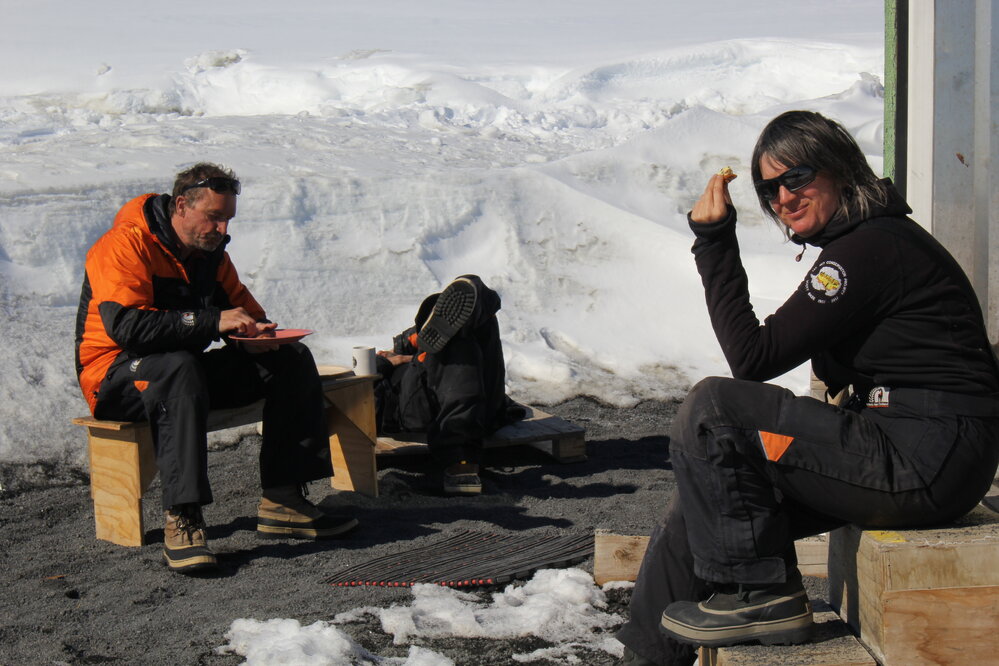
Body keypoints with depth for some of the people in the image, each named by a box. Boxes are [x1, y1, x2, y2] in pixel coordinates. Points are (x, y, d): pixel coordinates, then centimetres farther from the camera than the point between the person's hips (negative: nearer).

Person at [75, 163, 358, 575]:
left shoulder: (210, 252, 8)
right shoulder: (125, 246, -16)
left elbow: (242, 306, 16)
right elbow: (126, 325, -29)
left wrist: (256, 331, -10)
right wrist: (212, 322, -33)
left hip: (184, 370, 8)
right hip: (117, 378, -8)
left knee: (292, 360, -7)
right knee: (180, 367, -42)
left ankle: (282, 501, -11)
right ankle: (182, 522, -42)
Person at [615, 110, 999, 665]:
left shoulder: (871, 248, -15)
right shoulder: (870, 240, 15)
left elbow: (754, 358, -17)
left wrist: (714, 241, -13)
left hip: (925, 460, -10)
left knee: (711, 408, -17)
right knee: (701, 498, 9)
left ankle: (761, 593, -6)